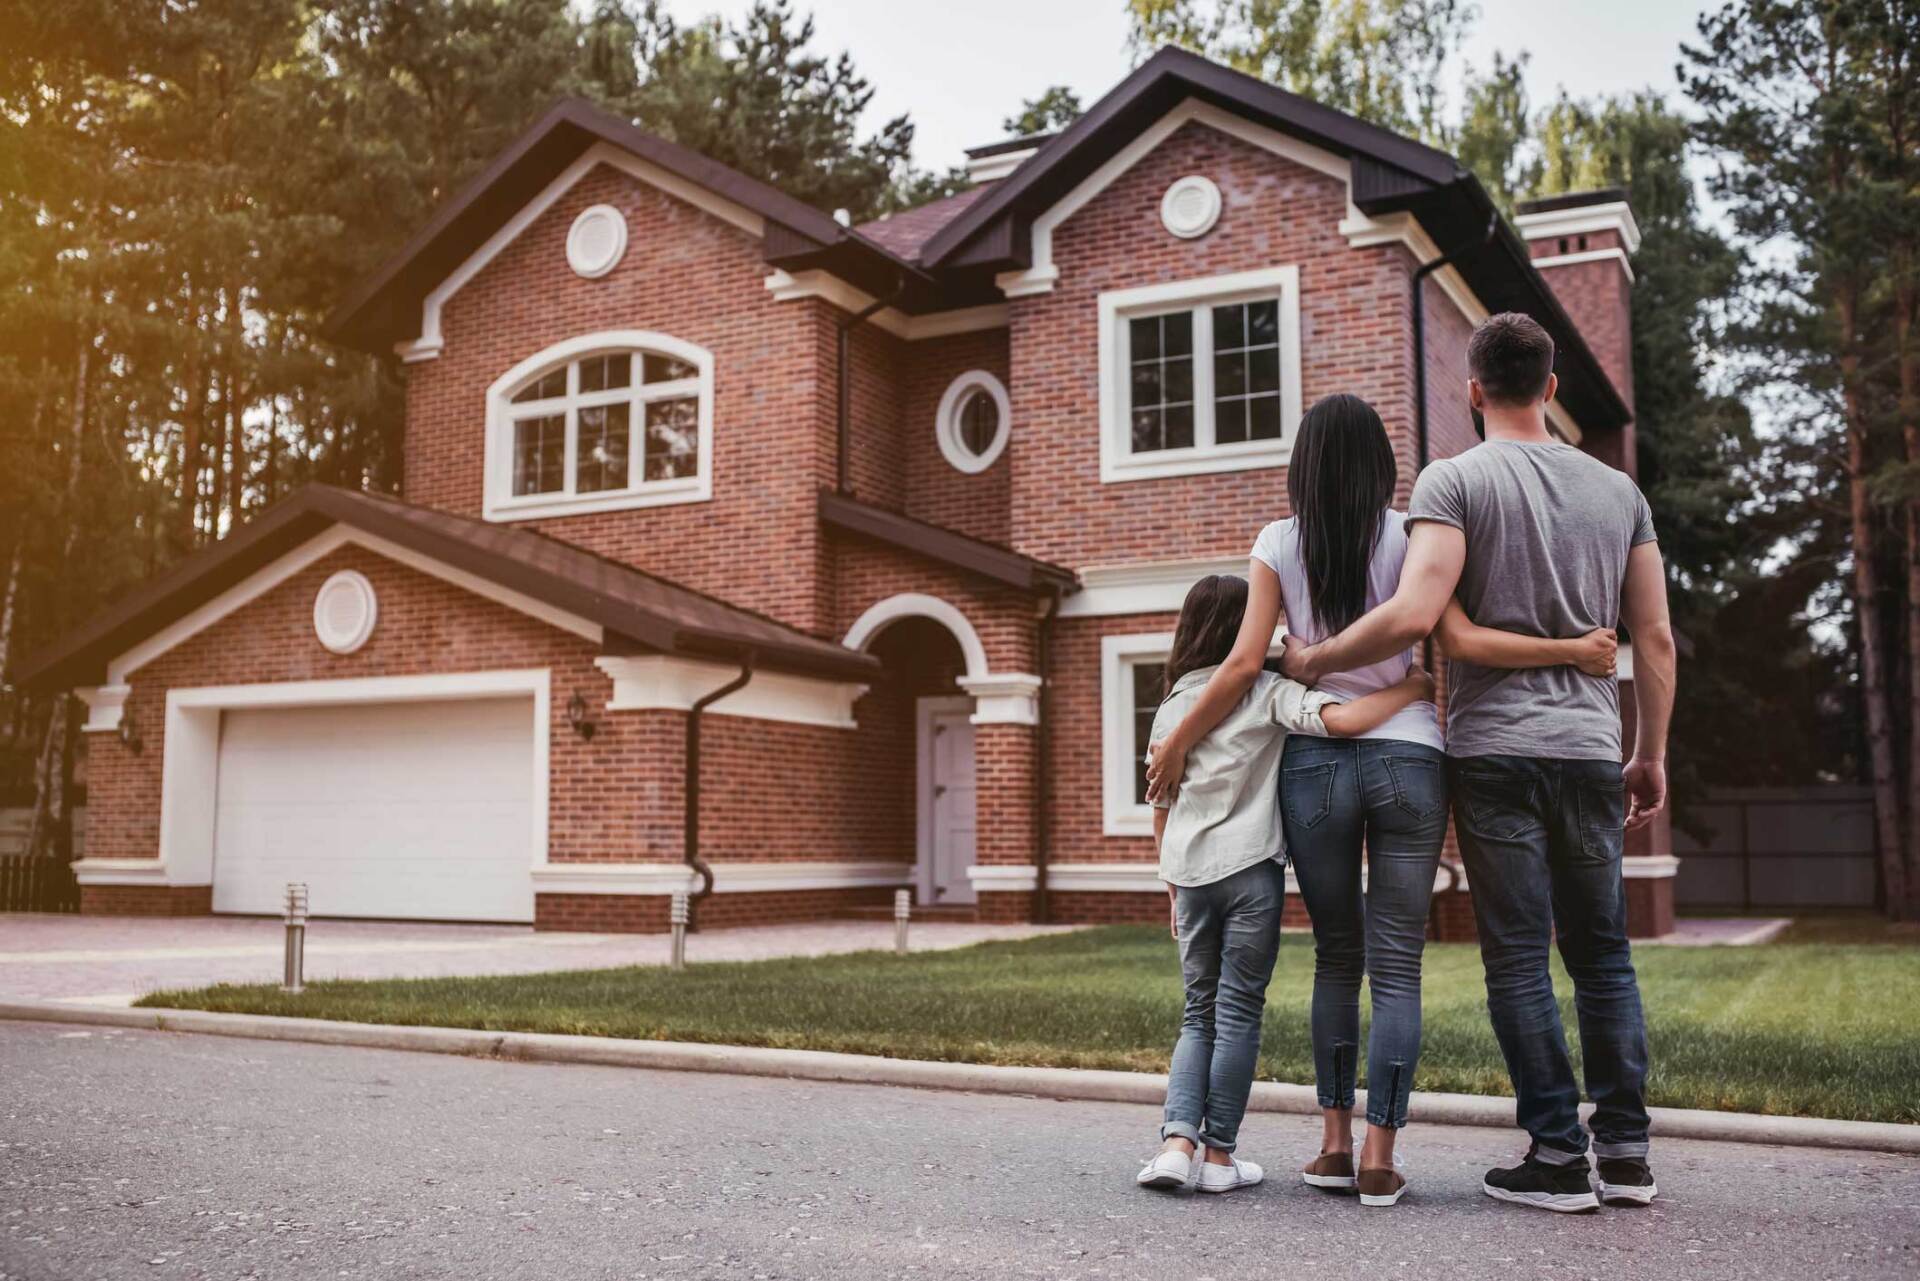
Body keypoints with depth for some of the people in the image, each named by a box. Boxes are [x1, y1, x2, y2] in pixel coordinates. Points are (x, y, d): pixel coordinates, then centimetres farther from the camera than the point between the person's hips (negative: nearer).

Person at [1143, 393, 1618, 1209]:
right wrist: (1572, 651, -4)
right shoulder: (1407, 537, 0)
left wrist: (1177, 742, 8)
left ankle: (1335, 1141, 12)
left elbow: (1245, 662, -2)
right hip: (1407, 758, -1)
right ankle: (1377, 1158, 0)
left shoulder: (1278, 544, 3)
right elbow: (1459, 639, -10)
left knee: (1336, 955, 14)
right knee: (1397, 965, 3)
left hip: (1314, 762, 1)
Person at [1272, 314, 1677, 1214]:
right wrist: (1651, 756, 18)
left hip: (1494, 748, -4)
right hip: (1591, 748, 5)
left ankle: (1559, 1155, 4)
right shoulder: (1618, 490, 11)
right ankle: (1625, 1149, 14)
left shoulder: (1456, 481, -5)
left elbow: (1414, 614, -18)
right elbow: (1655, 639, 10)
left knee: (1518, 954, 1)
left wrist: (1312, 661, -5)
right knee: (1602, 951, 12)